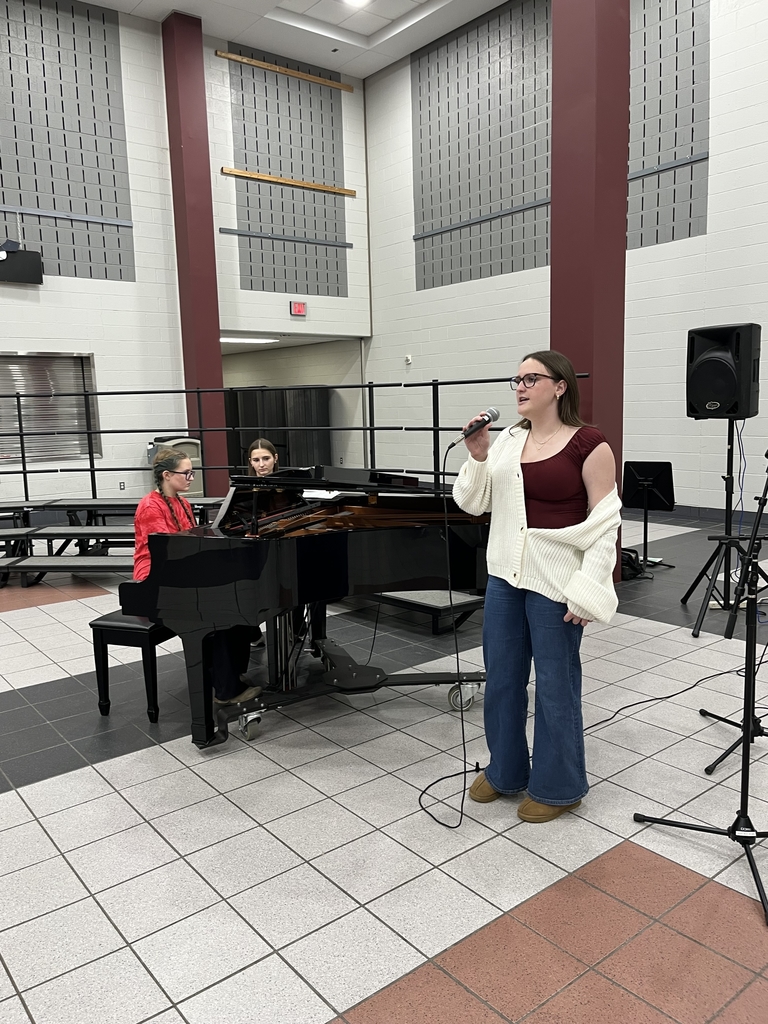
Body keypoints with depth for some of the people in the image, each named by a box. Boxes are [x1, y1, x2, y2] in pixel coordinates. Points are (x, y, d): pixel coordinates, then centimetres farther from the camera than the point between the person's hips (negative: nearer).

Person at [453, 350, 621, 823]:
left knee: (555, 683, 7)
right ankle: (505, 770, 36)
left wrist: (587, 590, -16)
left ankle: (558, 786, 28)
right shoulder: (507, 440, 6)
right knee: (501, 677, 16)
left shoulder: (588, 444, -10)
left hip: (555, 581, -6)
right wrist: (478, 456, -12)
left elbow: (606, 522, -11)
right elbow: (473, 503, 5)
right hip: (505, 574, 6)